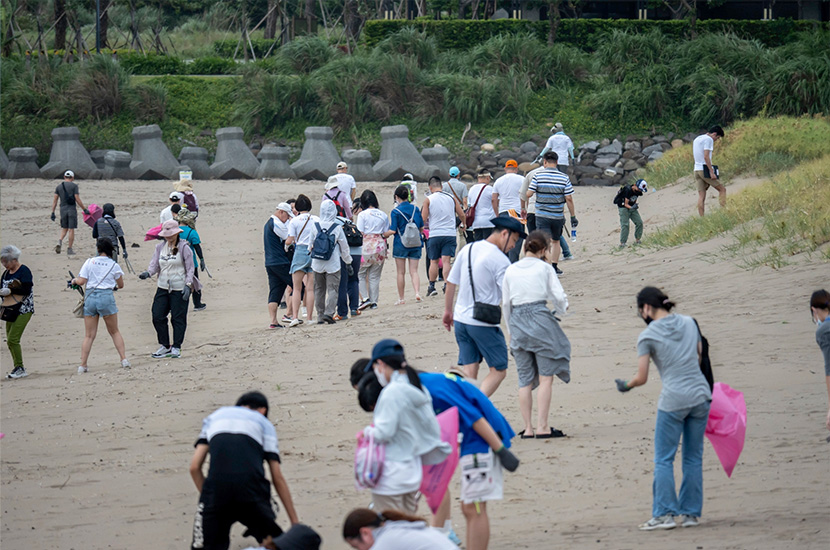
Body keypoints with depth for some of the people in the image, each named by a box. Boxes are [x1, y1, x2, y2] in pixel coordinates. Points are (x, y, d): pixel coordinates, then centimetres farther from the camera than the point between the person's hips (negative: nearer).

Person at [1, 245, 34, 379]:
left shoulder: (24, 271, -11)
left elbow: (26, 290, -19)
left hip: (23, 310, -8)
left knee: (12, 339, -15)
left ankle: (20, 368, -7)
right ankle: (18, 369, 15)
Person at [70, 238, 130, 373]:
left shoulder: (89, 262, 2)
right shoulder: (114, 265, 4)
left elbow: (81, 281, -2)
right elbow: (121, 285, 13)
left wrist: (74, 280, 20)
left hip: (90, 297, 0)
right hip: (107, 296, 0)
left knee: (89, 335, 4)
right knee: (114, 332, 15)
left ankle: (83, 365, -2)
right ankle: (124, 359, 7)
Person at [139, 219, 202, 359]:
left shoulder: (184, 247, -6)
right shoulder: (160, 247, 8)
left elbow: (190, 268, -5)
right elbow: (155, 263, 5)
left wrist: (188, 285, -15)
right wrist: (148, 273, -17)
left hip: (179, 289, -5)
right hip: (163, 287, 5)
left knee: (178, 318, -1)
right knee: (157, 316, 1)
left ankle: (176, 348, 11)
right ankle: (164, 346, 15)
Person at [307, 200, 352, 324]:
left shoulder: (314, 226, -3)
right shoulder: (337, 227, -6)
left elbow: (309, 245, 6)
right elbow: (344, 247, 3)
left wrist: (308, 260, 24)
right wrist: (348, 262, 15)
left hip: (317, 263, 2)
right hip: (333, 264, -2)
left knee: (319, 289, 12)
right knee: (332, 289, 0)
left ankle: (320, 316, 13)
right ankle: (329, 313, -16)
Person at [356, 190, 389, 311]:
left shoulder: (363, 215, -6)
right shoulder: (383, 215, 7)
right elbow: (386, 233, 9)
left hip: (367, 246, -4)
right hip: (380, 246, 4)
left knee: (360, 274, 8)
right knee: (375, 276, 10)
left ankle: (365, 298, -6)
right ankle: (374, 302, 8)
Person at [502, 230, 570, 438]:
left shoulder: (511, 270, 9)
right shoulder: (544, 268, -1)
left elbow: (505, 303, 11)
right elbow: (559, 296, -3)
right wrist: (560, 310, 19)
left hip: (517, 321, 4)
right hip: (540, 318, -4)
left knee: (524, 380, 8)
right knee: (545, 377, 0)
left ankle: (528, 428, 7)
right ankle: (542, 426, -6)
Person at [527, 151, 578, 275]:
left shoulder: (538, 175, -7)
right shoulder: (564, 178, -3)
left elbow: (528, 194, -9)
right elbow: (569, 198, -5)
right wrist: (573, 216, 2)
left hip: (542, 216, -2)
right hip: (558, 216, 2)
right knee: (556, 241, 22)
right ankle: (555, 267, 26)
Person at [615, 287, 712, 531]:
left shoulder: (647, 336, -6)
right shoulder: (689, 323, 9)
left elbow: (641, 378, -6)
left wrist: (625, 385, 14)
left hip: (673, 401, -5)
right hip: (700, 396, 5)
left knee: (664, 460, 4)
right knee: (693, 458, 12)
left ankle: (664, 513, 1)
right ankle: (691, 513, 14)